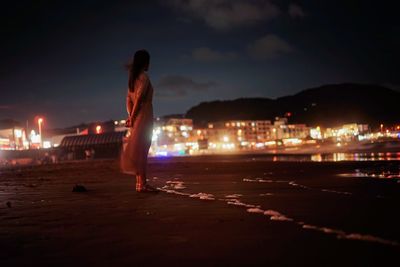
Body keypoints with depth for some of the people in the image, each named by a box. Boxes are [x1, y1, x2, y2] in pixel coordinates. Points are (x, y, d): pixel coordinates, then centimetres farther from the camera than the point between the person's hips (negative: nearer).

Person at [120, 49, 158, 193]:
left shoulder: (133, 77, 14)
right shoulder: (144, 76, -11)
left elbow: (128, 99, 10)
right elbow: (139, 98, -17)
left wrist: (130, 115, 3)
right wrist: (132, 117, -12)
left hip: (136, 117, 8)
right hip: (143, 116, -8)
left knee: (137, 150, 10)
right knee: (142, 150, -8)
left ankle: (140, 182, 15)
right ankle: (142, 184, -7)